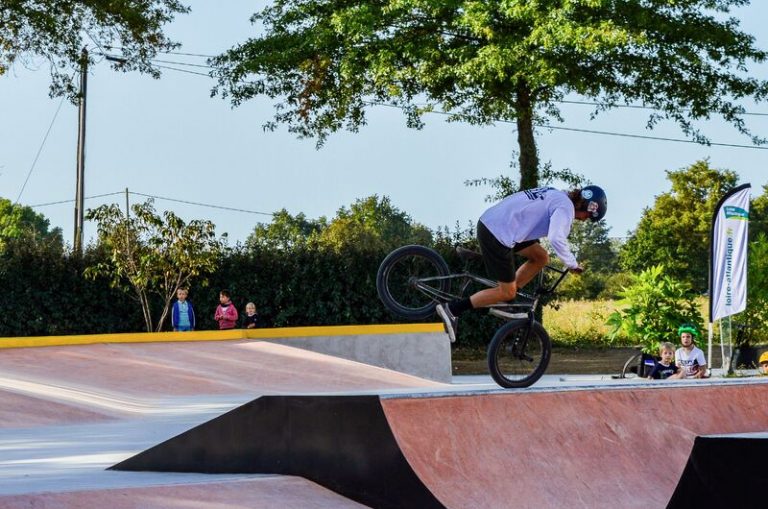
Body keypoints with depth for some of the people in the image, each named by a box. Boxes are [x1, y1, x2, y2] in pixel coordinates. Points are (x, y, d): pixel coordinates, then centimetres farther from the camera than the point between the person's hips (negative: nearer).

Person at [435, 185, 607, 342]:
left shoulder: (556, 196, 19)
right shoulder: (566, 206, -10)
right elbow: (556, 239, -25)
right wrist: (572, 264, -10)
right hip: (498, 236, -10)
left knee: (541, 257, 16)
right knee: (507, 292, 1)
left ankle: (505, 303, 19)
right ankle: (452, 309, -1)